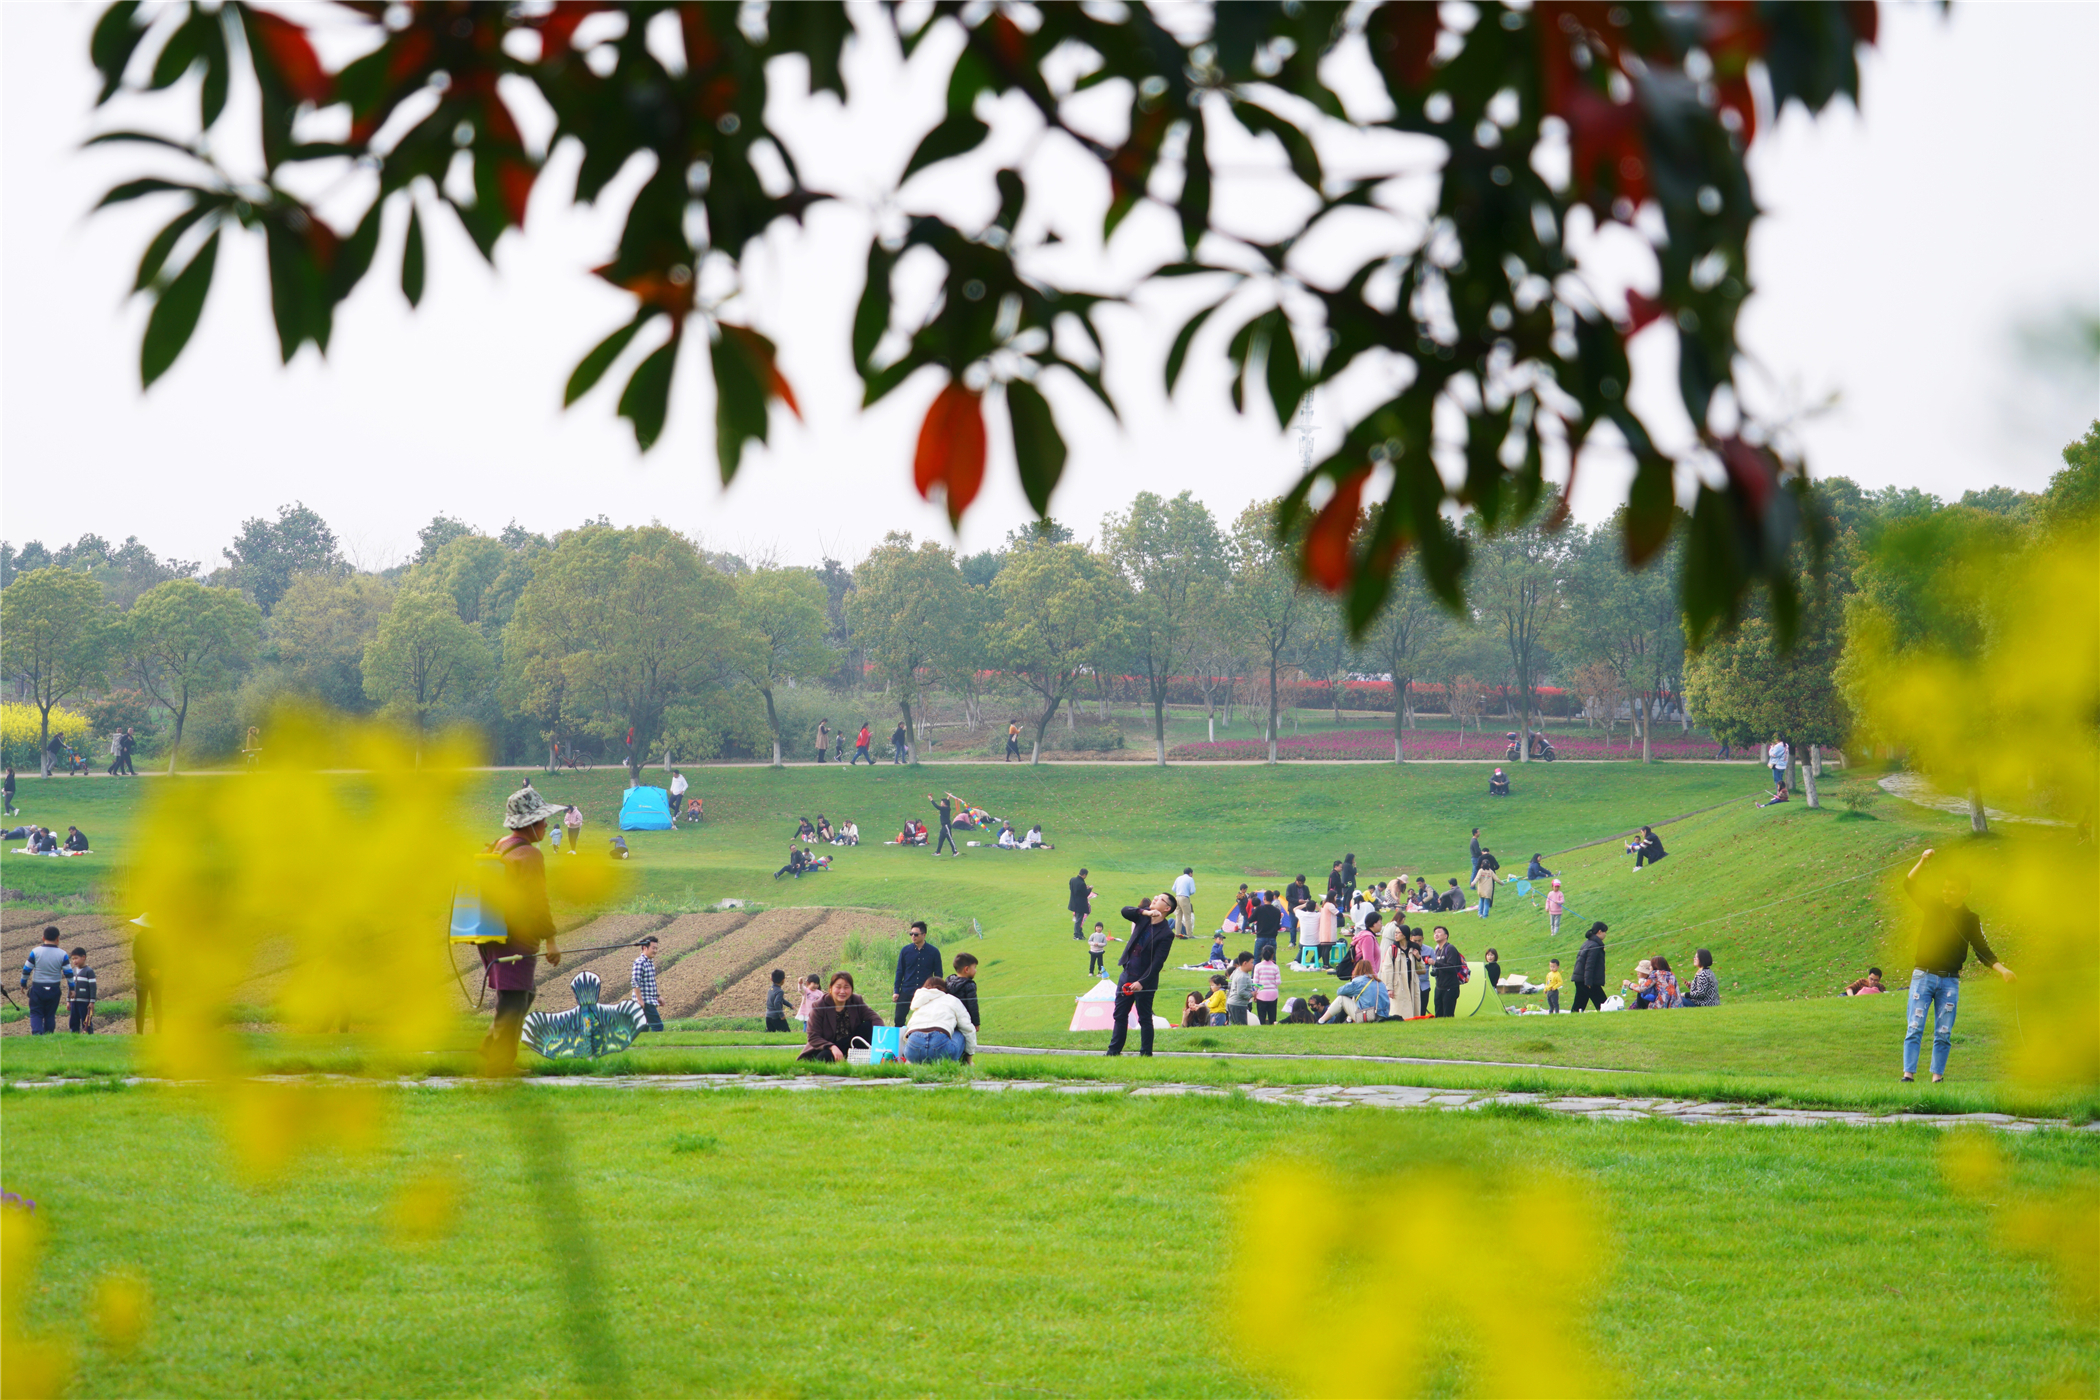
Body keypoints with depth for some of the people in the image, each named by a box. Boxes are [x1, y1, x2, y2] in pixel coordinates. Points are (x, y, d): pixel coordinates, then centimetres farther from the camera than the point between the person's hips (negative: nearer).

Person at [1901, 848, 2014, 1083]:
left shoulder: (1971, 919, 6)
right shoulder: (1932, 908, 7)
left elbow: (1982, 951, 6)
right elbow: (1909, 886, -1)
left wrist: (2002, 970, -8)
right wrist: (1923, 862, -14)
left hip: (1950, 981, 0)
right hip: (1923, 976, 0)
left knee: (1943, 1033, 1)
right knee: (1915, 1028, -8)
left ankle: (1938, 1076, 7)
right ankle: (1908, 1073, -11)